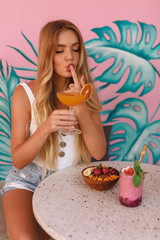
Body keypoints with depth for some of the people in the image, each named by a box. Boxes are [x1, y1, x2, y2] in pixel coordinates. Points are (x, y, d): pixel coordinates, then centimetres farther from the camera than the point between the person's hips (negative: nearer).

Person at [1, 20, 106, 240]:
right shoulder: (25, 93, -8)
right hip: (29, 180, -3)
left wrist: (80, 106, -21)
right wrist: (45, 128, -27)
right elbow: (18, 161, -9)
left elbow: (99, 153, -8)